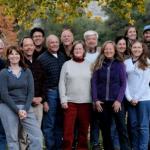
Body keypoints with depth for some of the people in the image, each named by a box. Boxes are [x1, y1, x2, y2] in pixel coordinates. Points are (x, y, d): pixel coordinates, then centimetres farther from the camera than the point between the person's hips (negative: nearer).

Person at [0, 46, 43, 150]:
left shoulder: (27, 72, 8)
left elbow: (31, 92, 2)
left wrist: (25, 109, -11)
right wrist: (17, 110, -14)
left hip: (25, 107, 2)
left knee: (37, 135, -6)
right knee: (12, 138, 0)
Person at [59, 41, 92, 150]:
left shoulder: (89, 65, 8)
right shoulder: (67, 64, 5)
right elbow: (62, 83, 2)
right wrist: (63, 100, -5)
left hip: (86, 102, 1)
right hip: (70, 102, -1)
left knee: (84, 129, 7)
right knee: (68, 129, -3)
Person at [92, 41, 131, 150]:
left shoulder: (120, 64, 3)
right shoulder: (98, 64, 7)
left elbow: (123, 84, 0)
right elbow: (94, 83, 5)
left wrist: (119, 100, -10)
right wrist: (96, 100, -5)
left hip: (116, 101, -2)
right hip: (102, 102, 2)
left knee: (122, 128, -5)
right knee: (105, 129, 8)